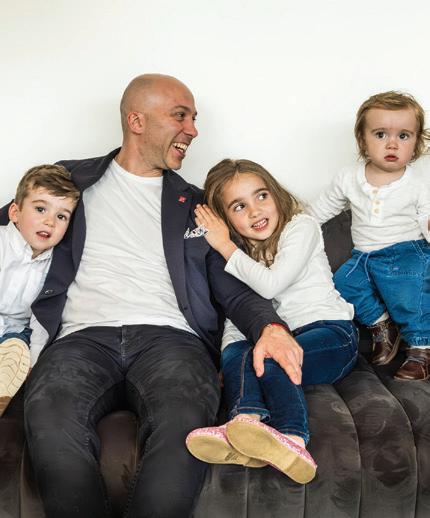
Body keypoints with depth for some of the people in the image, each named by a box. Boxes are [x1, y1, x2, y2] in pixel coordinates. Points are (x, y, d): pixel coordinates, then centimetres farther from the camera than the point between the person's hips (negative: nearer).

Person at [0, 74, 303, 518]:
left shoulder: (196, 206, 23)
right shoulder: (71, 181, 20)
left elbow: (233, 289, 16)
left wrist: (270, 326, -6)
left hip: (169, 336, 1)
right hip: (84, 336, 0)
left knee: (186, 421, -35)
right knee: (49, 421, -34)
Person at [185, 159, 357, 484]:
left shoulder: (302, 227, -4)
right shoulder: (239, 252, 14)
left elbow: (271, 284, -19)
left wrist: (225, 246, -10)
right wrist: (230, 348, -11)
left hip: (331, 332, -5)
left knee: (266, 358, -32)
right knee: (234, 353, -24)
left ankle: (293, 441, -54)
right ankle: (246, 422, -51)